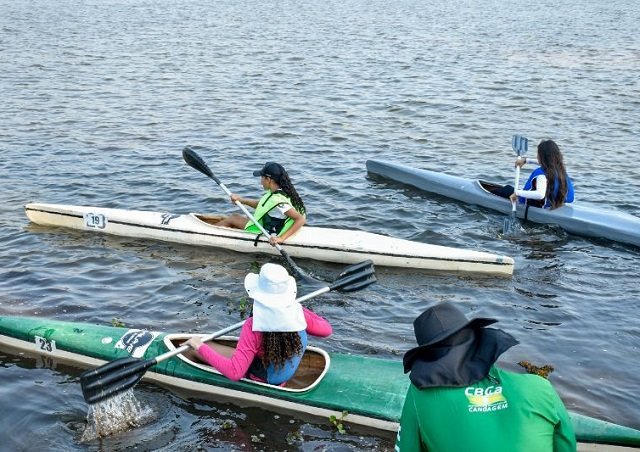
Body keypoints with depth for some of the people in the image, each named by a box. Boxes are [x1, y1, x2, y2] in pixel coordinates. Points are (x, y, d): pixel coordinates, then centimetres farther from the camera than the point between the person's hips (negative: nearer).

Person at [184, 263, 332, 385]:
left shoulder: (253, 326, -34)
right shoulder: (297, 314, -21)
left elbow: (234, 373, -37)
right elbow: (326, 330, -3)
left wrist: (200, 347, -29)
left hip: (260, 380, -5)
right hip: (287, 375, 5)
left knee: (202, 347, 2)